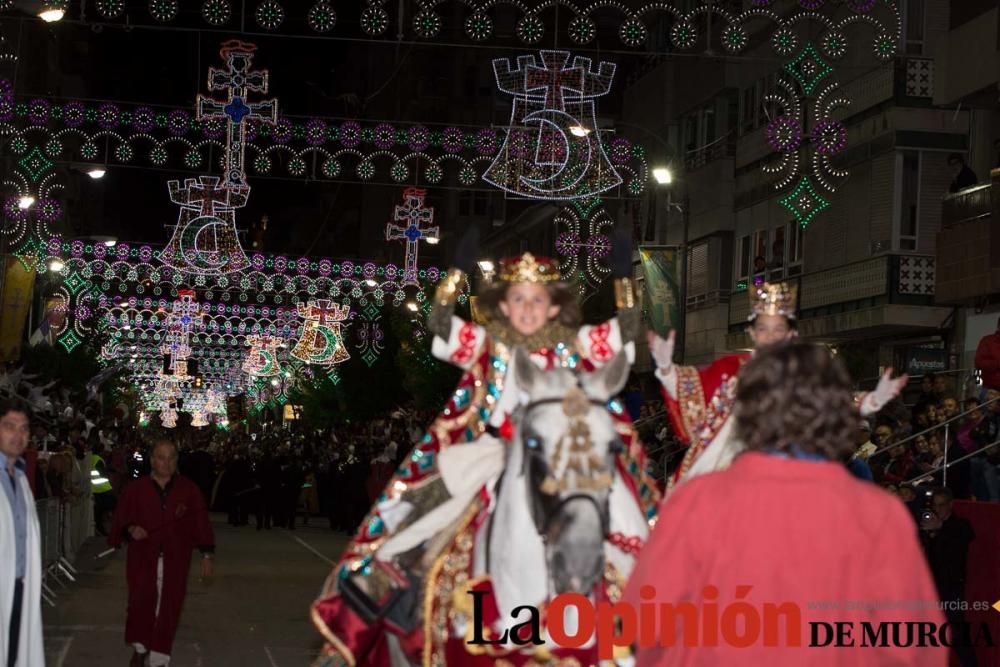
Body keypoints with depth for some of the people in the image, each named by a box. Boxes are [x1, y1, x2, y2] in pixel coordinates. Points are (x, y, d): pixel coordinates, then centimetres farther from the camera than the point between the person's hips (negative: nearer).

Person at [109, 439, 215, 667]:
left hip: (175, 561, 1)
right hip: (142, 557, 0)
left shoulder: (189, 490, 3)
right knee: (141, 603, -9)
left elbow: (200, 523, 4)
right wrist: (130, 529, -13)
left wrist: (207, 554, -1)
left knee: (169, 608, 1)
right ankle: (140, 647, 16)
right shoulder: (135, 489, 3)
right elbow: (121, 520, 9)